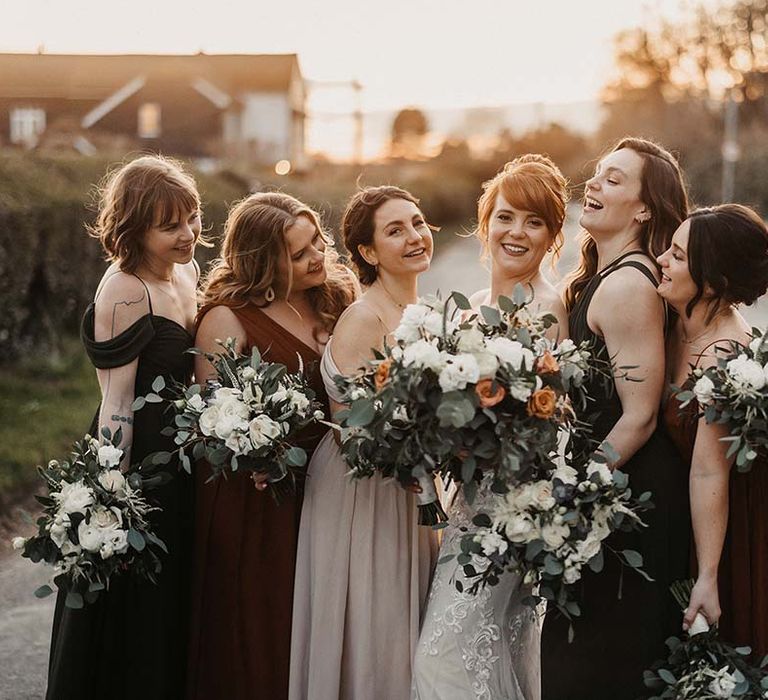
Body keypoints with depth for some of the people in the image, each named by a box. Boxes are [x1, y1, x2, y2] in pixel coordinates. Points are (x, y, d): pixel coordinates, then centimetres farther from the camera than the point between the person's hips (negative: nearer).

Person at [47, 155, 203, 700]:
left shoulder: (186, 271, 5)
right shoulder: (124, 292, -20)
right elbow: (116, 404, -21)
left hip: (179, 452, 8)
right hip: (138, 458, -8)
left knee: (172, 605, 20)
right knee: (131, 610, 6)